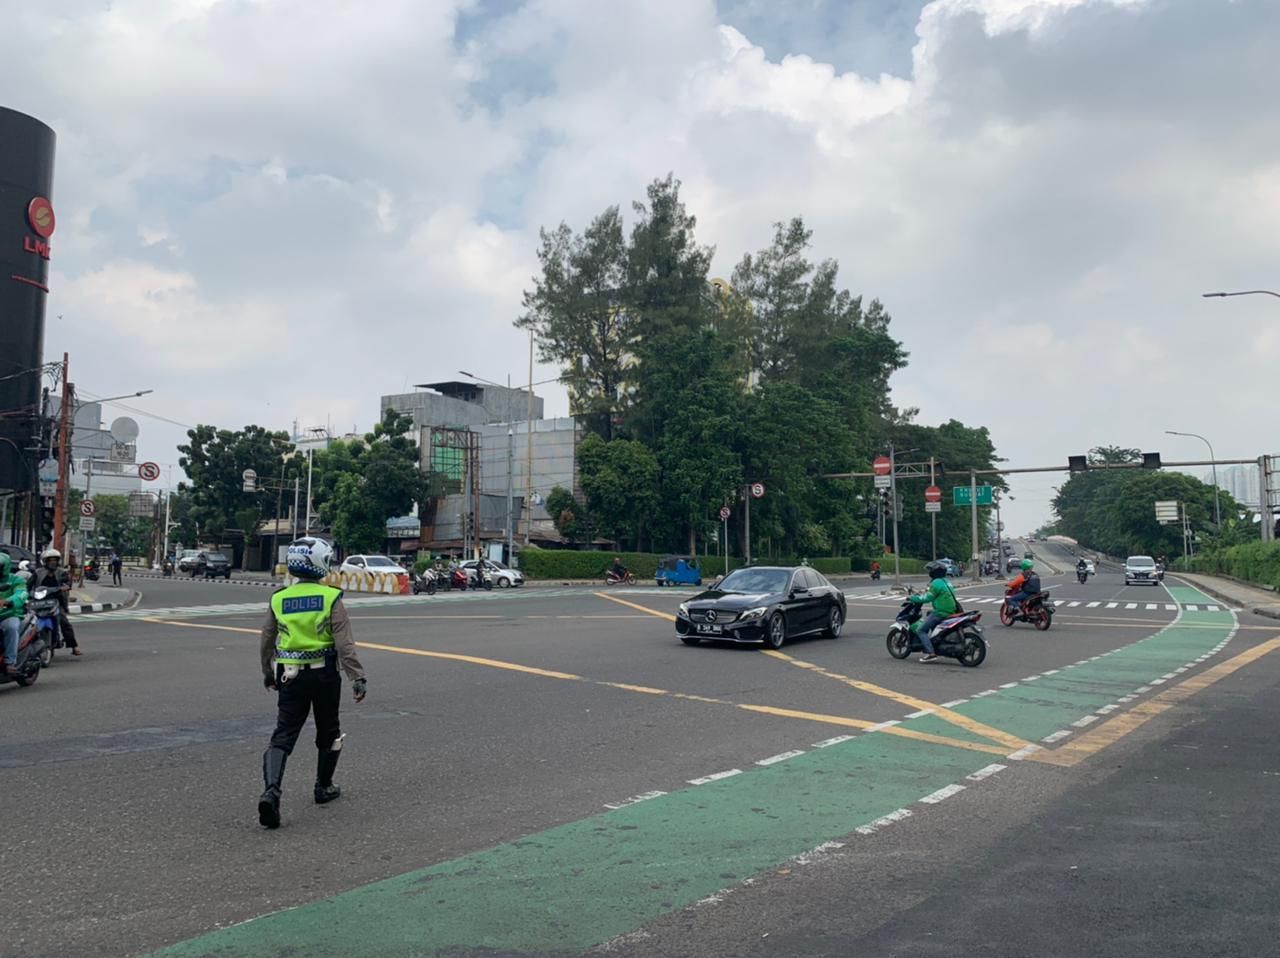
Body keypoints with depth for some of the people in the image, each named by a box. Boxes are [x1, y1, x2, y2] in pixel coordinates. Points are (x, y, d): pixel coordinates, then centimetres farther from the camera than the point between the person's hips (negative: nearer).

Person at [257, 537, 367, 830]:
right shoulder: (331, 598, -8)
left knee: (283, 736, 1)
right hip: (324, 674, -2)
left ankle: (271, 791, -20)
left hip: (289, 676, 2)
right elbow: (344, 643, -14)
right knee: (328, 733, 18)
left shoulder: (278, 599, 3)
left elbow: (267, 641, 13)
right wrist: (358, 677, -11)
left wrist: (268, 674, 27)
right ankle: (324, 787, 30)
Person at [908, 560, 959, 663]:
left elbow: (928, 598, -13)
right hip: (951, 611, 10)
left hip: (941, 612, -10)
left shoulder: (936, 583, -13)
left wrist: (914, 598, 0)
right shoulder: (946, 582, 16)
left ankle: (930, 653, -19)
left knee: (920, 630, -7)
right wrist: (923, 594, 29)